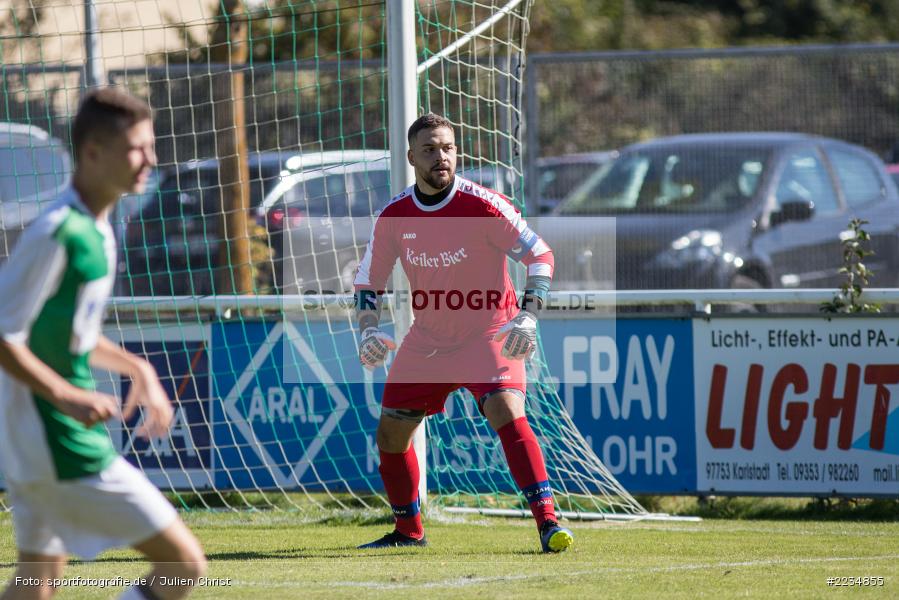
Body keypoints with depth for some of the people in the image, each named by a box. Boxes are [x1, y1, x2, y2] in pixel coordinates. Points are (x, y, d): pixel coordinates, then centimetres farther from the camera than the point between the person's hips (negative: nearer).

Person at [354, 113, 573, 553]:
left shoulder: (482, 205, -18)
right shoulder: (394, 216, -6)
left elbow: (540, 256, -14)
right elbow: (368, 280, 6)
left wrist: (527, 318, -25)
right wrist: (369, 330, -11)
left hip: (489, 333, -5)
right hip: (426, 341, 5)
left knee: (507, 414, -28)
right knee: (390, 435, 6)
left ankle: (547, 522, -27)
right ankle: (408, 530, 29)